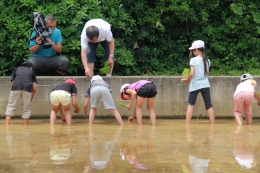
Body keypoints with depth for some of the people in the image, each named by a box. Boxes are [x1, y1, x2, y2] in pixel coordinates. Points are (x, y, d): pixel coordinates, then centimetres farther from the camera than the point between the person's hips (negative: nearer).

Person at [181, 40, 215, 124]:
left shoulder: (193, 60, -9)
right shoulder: (207, 60, 7)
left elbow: (192, 74, -16)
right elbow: (207, 74, 12)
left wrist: (187, 80, 0)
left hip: (195, 85, -4)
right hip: (205, 85, 4)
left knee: (190, 104, 4)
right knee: (209, 105, 4)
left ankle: (187, 124, 1)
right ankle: (213, 123, 1)